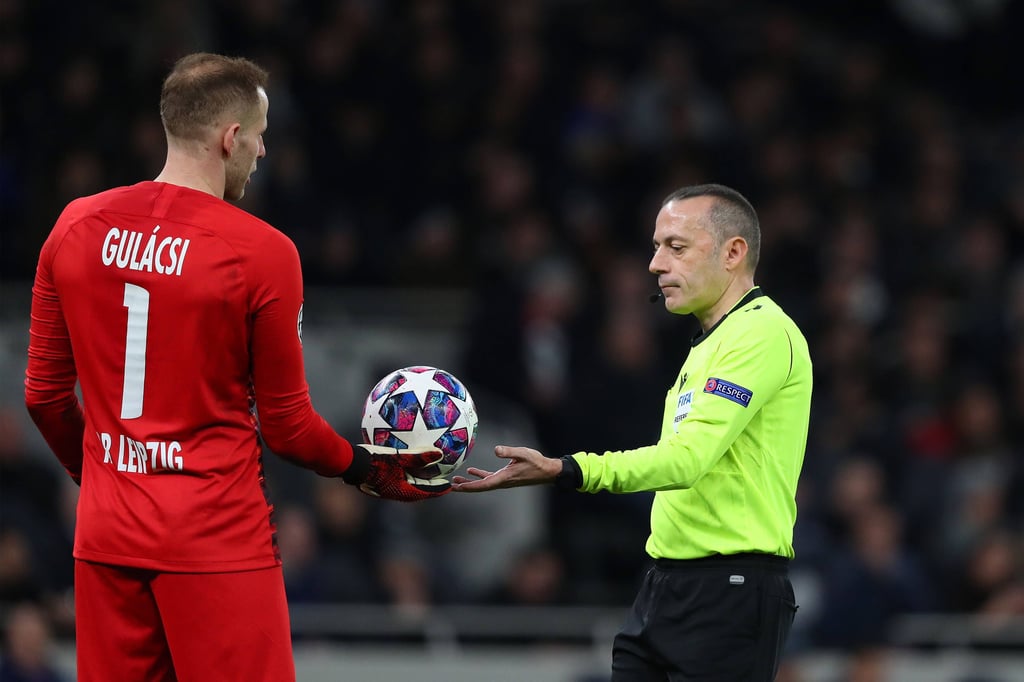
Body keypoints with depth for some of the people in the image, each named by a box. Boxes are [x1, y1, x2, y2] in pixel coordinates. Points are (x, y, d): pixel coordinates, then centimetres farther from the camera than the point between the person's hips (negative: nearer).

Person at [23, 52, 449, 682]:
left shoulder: (75, 228, 3)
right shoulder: (263, 252, -11)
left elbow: (44, 395, 10)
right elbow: (286, 426, -4)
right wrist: (368, 470, 13)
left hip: (105, 536, 5)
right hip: (218, 545, -5)